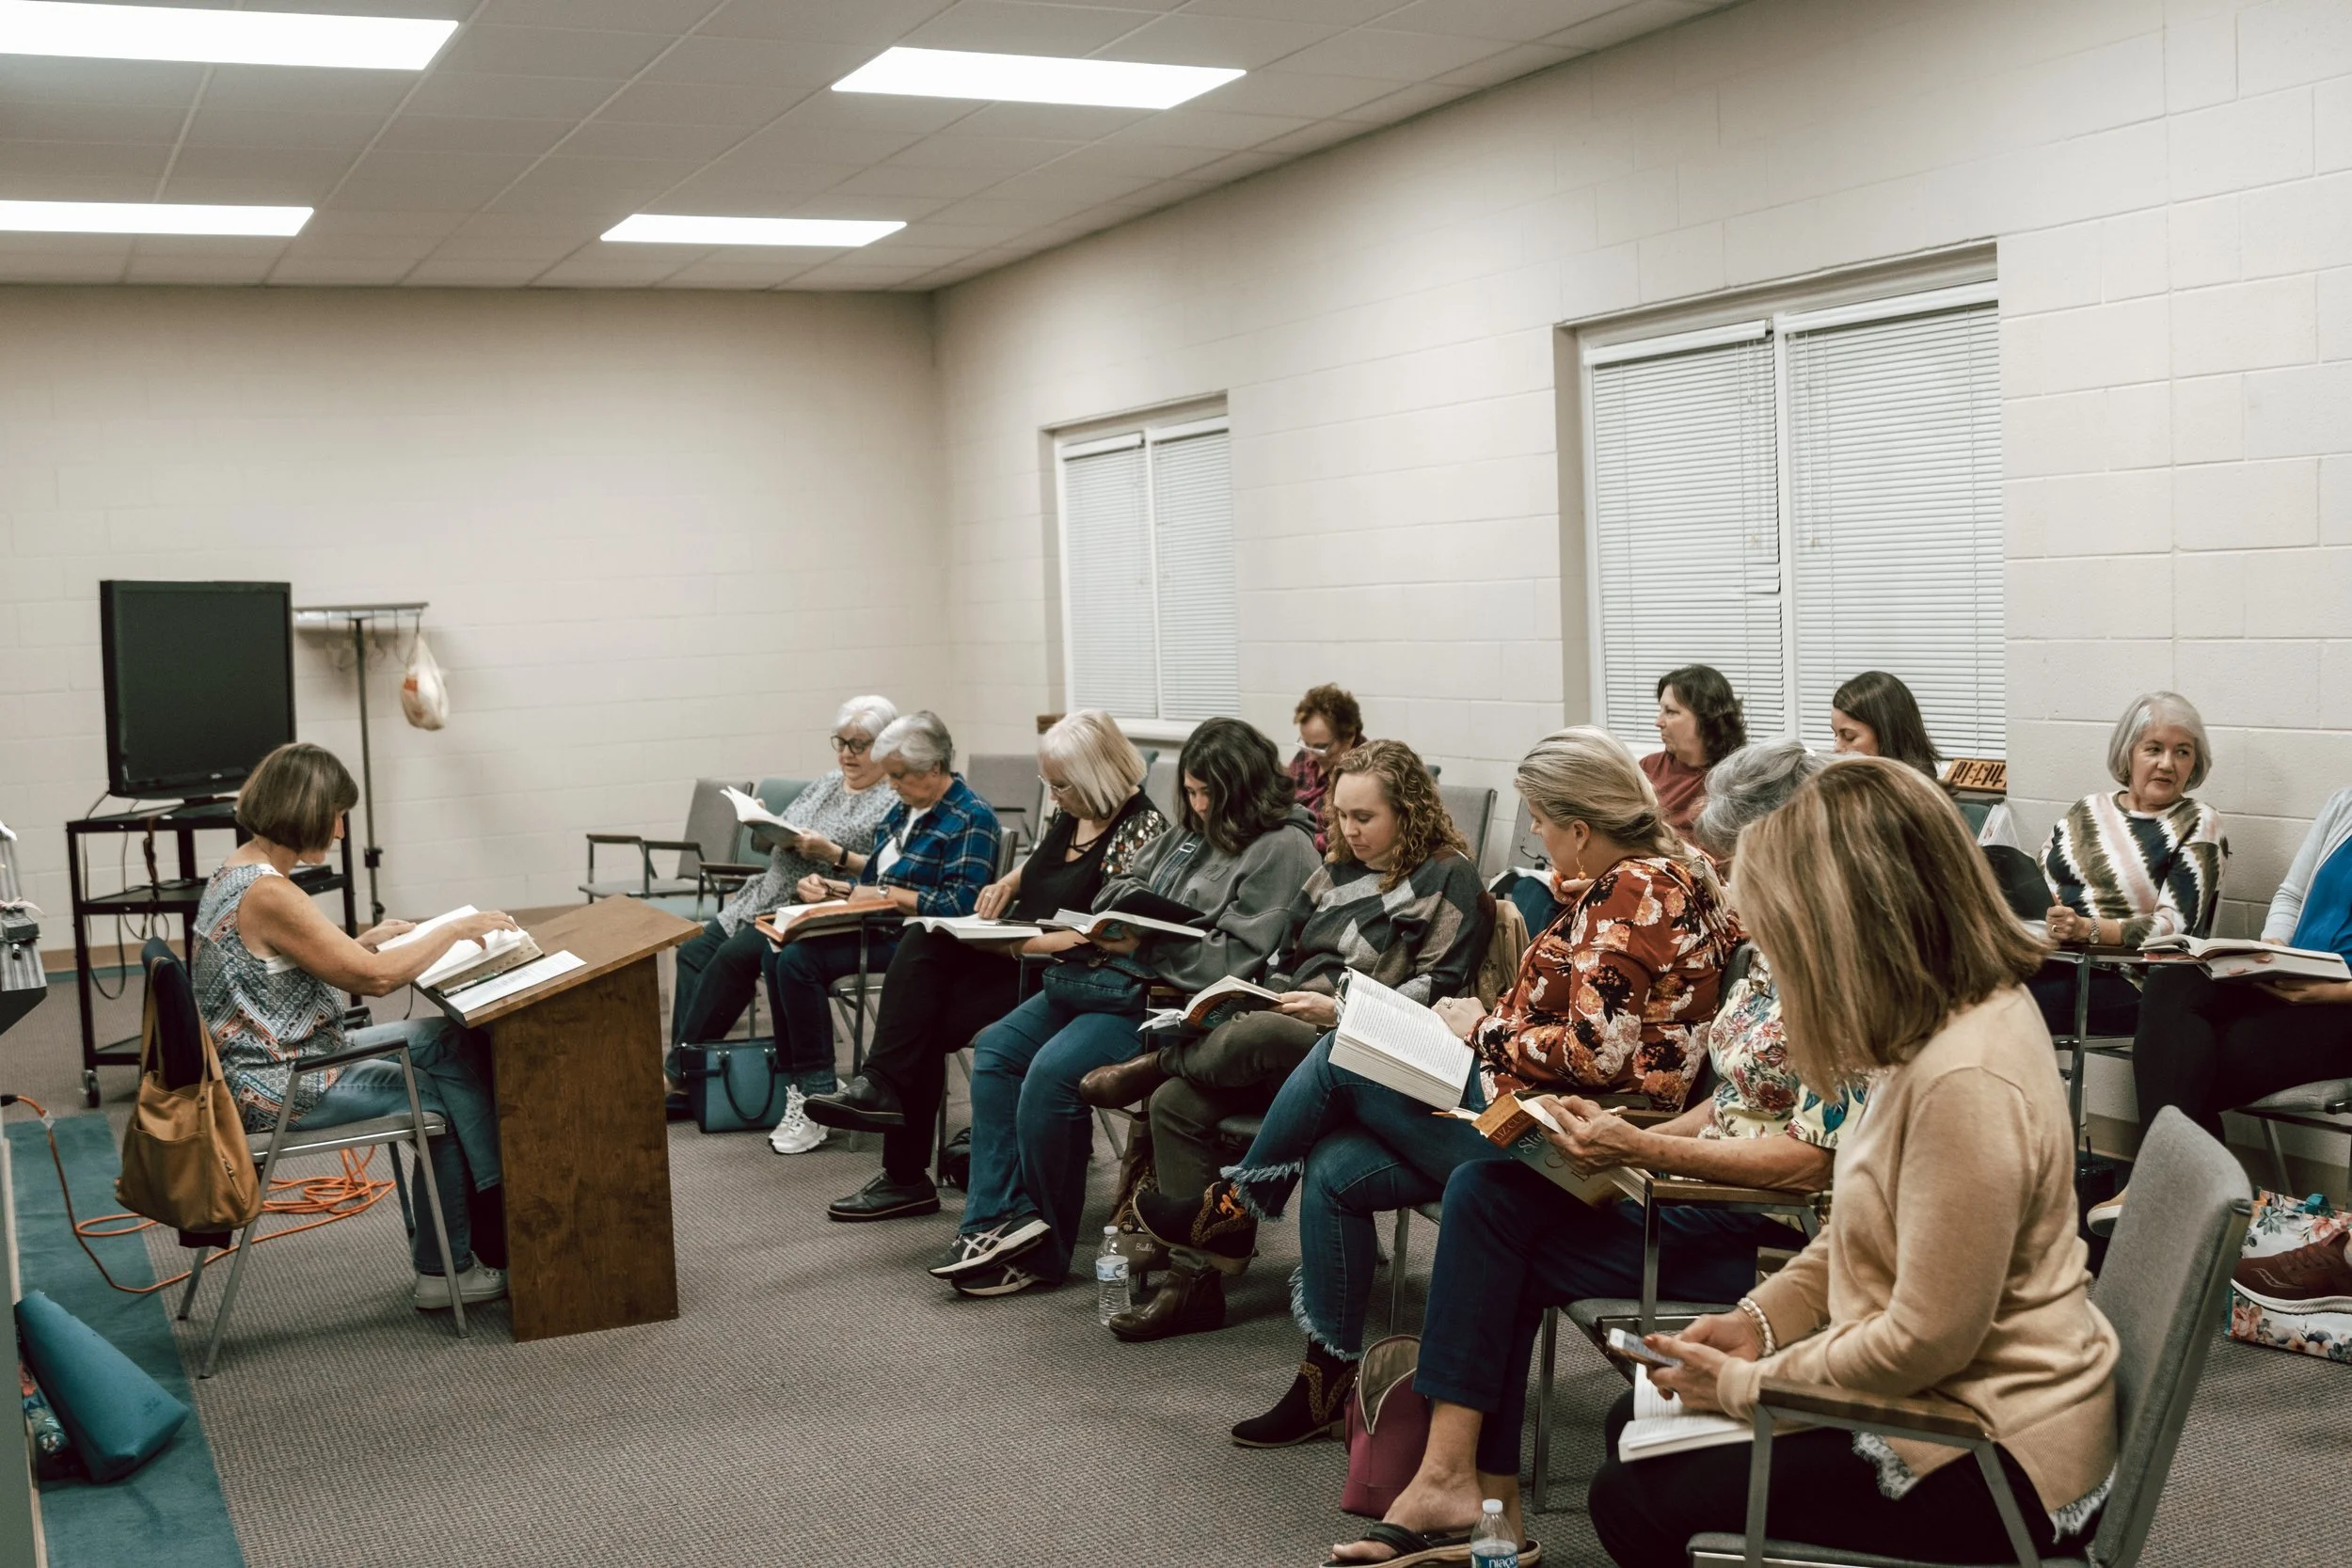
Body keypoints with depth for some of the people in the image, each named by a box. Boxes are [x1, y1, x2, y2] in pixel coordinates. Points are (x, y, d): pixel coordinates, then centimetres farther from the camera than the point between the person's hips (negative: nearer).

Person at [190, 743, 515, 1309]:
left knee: (456, 1043, 6)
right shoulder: (269, 894, -24)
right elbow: (375, 977, -23)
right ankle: (446, 1269, 17)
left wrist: (369, 940, 8)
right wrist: (457, 929, -11)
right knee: (446, 1096, 3)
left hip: (290, 1057, 9)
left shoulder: (235, 873, 8)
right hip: (280, 1091, -9)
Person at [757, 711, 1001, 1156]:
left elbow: (959, 906, -18)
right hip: (879, 929, 9)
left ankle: (819, 1088, -14)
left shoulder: (971, 819, -10)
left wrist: (884, 894, -14)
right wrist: (828, 887, 2)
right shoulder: (902, 810, 17)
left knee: (799, 961, -23)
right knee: (777, 954, -12)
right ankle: (802, 1082, -9)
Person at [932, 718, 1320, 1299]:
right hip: (1116, 972, 10)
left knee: (1054, 1071, -25)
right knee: (998, 1046, -2)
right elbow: (1124, 887, 22)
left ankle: (1043, 1249, -10)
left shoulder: (1281, 849, -9)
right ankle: (998, 1219, -9)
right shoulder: (1189, 832, 18)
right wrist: (1108, 927, -1)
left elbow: (1235, 960, -16)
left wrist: (1144, 944, -18)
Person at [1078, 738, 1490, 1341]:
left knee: (1257, 1035, -37)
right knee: (1177, 1103, -17)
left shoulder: (1447, 877, -1)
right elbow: (1286, 960, 24)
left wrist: (1338, 1010, -15)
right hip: (1289, 1040, 8)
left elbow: (1438, 990, -10)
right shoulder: (1336, 871, 21)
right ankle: (1196, 1278, -14)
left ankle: (1158, 1062, -5)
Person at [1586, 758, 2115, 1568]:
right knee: (1637, 1425, 13)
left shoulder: (1967, 1080, -30)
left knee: (1634, 1501, -6)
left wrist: (1748, 1384, -13)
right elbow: (1865, 1225, 13)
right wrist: (1759, 1318, 4)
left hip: (1995, 1462, -10)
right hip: (1945, 1399, 10)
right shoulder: (1971, 1011, 1)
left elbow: (1926, 1340, -25)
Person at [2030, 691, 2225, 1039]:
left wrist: (2087, 929, -23)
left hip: (2127, 981, -4)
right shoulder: (2087, 810, 17)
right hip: (2050, 958, 4)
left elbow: (2175, 925, -8)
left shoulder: (2198, 825, 4)